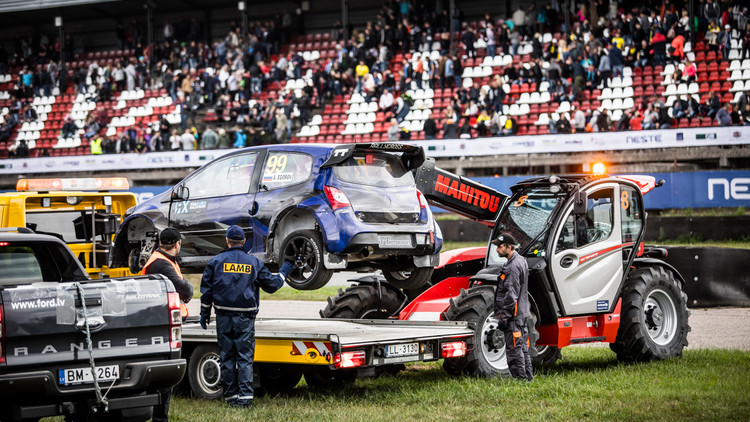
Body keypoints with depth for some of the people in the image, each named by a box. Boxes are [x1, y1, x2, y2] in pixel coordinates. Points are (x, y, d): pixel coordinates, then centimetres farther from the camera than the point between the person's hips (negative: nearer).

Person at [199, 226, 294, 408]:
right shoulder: (254, 262, 4)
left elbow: (206, 290, 4)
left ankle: (231, 396, 7)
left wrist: (204, 314, 13)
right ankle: (245, 397, -10)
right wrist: (283, 272, 30)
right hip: (245, 318, 0)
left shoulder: (216, 261, 2)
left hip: (224, 317, 0)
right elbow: (272, 285, 12)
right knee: (245, 358, 0)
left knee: (227, 357, 6)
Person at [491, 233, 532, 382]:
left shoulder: (513, 266, -18)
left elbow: (511, 295, -22)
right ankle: (528, 377, 20)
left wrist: (503, 317, -19)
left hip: (513, 316, -10)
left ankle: (519, 378, -4)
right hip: (522, 313, 10)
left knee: (514, 350, -6)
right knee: (523, 349, 14)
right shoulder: (521, 260, 14)